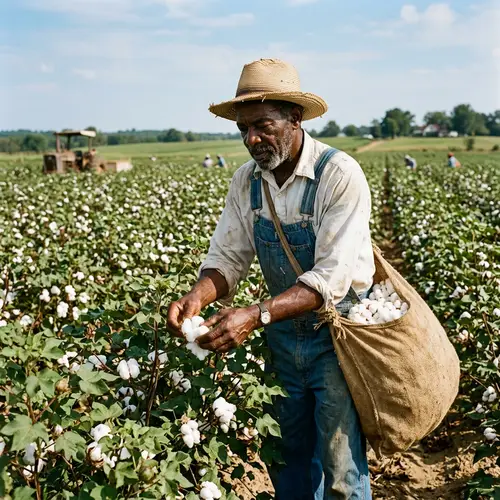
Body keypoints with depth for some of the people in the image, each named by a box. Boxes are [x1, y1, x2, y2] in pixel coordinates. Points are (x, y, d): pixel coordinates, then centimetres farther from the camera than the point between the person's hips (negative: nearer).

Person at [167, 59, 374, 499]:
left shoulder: (340, 176, -22)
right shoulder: (246, 181, -2)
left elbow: (331, 278, -27)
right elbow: (228, 257, -3)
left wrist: (257, 315, -37)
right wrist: (197, 297, -24)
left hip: (336, 334, -5)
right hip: (284, 334, 5)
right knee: (287, 462, 18)